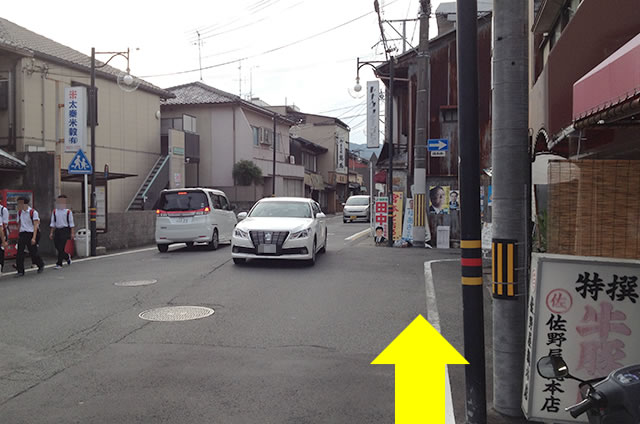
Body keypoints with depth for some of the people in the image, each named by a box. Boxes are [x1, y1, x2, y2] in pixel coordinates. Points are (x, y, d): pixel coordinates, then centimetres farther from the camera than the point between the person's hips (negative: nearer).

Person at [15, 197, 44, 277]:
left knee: (33, 252, 1)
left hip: (31, 233, -5)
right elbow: (19, 223, 19)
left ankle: (41, 265, 27)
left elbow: (35, 226, -13)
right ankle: (20, 271, 1)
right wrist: (19, 235, 15)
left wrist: (34, 238, -20)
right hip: (22, 234, 5)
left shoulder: (33, 212, -10)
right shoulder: (19, 212, 8)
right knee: (20, 253, -5)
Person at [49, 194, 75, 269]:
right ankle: (67, 257, 33)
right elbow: (53, 223, 12)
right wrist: (51, 233, 7)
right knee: (57, 247, 5)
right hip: (57, 230, 4)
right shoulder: (54, 212, 10)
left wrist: (72, 233, -4)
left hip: (65, 230, -4)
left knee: (61, 248, -9)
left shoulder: (68, 211, 0)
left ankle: (59, 264, -4)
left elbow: (71, 223, 1)